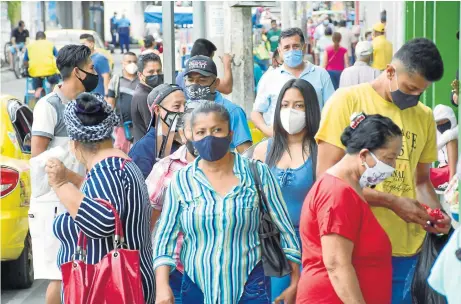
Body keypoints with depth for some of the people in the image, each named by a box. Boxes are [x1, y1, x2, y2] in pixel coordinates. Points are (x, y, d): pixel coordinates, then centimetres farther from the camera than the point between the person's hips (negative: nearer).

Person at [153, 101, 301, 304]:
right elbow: (165, 237, 0)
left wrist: (295, 282, 2)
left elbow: (284, 228, 1)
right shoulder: (181, 180, 0)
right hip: (196, 287, 2)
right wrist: (162, 286, -12)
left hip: (249, 287, -1)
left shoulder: (257, 173, -3)